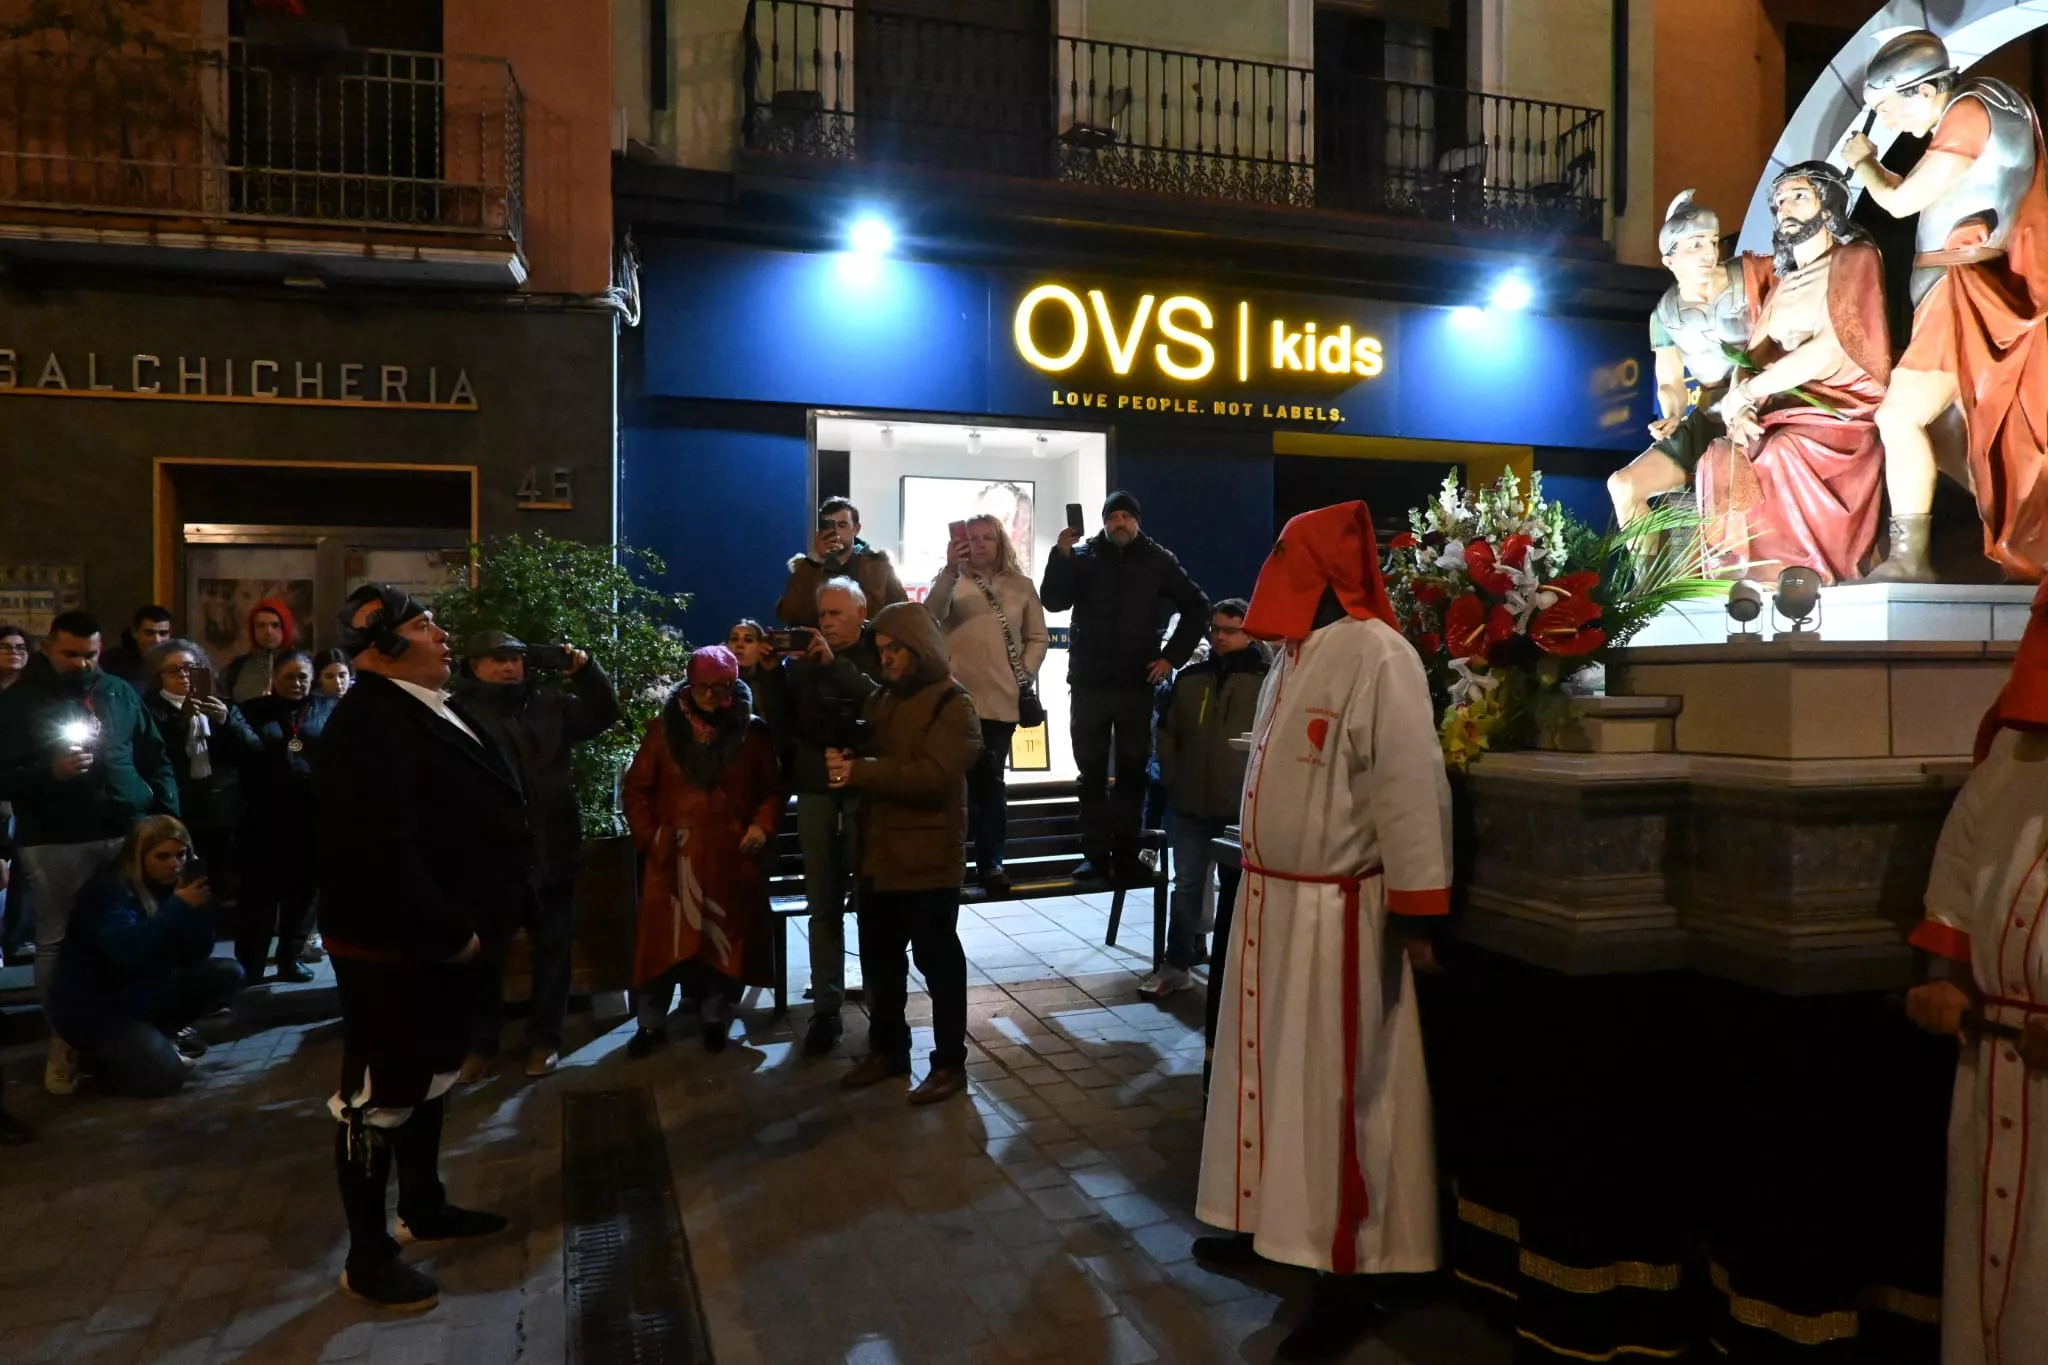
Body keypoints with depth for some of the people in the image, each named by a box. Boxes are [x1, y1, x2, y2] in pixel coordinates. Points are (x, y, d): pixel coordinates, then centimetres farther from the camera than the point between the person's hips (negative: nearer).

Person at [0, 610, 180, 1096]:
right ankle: (64, 1039, 14)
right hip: (54, 843, -2)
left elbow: (155, 758, 13)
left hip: (130, 833, 2)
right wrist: (51, 772, -20)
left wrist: (168, 813, 3)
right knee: (58, 941, 4)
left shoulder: (120, 693, 10)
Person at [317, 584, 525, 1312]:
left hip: (443, 935, 10)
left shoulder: (439, 707, 9)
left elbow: (482, 810, 16)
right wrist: (448, 931, -22)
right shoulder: (365, 723, -22)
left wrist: (467, 922, 9)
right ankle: (368, 1255, 17)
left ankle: (423, 1205, 40)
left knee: (430, 1076, 22)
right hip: (392, 945, -10)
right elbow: (382, 851, -29)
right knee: (379, 1093, 3)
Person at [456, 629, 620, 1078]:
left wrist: (585, 670, -2)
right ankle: (480, 1041, 27)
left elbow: (605, 714, 13)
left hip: (551, 850, 4)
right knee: (485, 952, 11)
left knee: (553, 946, 11)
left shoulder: (549, 703, 7)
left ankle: (544, 1039, 24)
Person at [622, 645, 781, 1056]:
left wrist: (762, 824, -11)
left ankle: (717, 1019, 22)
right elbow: (636, 788, 6)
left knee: (726, 936, 7)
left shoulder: (753, 731, 1)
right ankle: (650, 1023, 16)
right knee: (663, 937, 2)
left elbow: (774, 788, 5)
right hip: (673, 853, 0)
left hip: (732, 853, 0)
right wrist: (648, 837, 0)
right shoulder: (665, 727, 2)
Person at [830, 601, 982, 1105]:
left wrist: (859, 771, -26)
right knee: (879, 960, 16)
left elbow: (933, 775, -22)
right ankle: (887, 1048, 32)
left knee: (938, 960, 4)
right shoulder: (881, 699, 14)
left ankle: (949, 1062, 16)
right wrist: (840, 759, -9)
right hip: (880, 853, 7)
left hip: (928, 858, -7)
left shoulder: (953, 704, -10)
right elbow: (865, 755, 15)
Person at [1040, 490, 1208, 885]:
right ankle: (1096, 854, 11)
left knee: (1132, 771, 4)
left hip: (1136, 682, 0)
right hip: (1089, 682, 0)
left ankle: (1126, 855, 10)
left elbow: (1197, 607, 8)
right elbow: (1053, 602, -8)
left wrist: (1172, 656, 1)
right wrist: (1062, 556, -20)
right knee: (1092, 771, 4)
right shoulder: (1083, 556, 3)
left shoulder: (1158, 560, 4)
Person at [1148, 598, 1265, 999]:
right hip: (1190, 801, 3)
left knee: (1234, 888, 11)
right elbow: (1167, 733, 14)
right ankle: (1178, 964, 14)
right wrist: (1172, 777, 6)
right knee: (1186, 884, 7)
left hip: (1242, 805, -3)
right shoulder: (1189, 678, 8)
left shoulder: (1265, 681, -6)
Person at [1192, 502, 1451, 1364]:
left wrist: (1417, 909, -22)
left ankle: (1347, 1272, 14)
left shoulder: (1376, 655, -18)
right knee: (1271, 1070, 19)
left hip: (1338, 911, -9)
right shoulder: (1292, 654, 11)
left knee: (1336, 1090, 1)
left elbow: (1411, 785, -21)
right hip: (1269, 898, 9)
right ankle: (1271, 1219, 36)